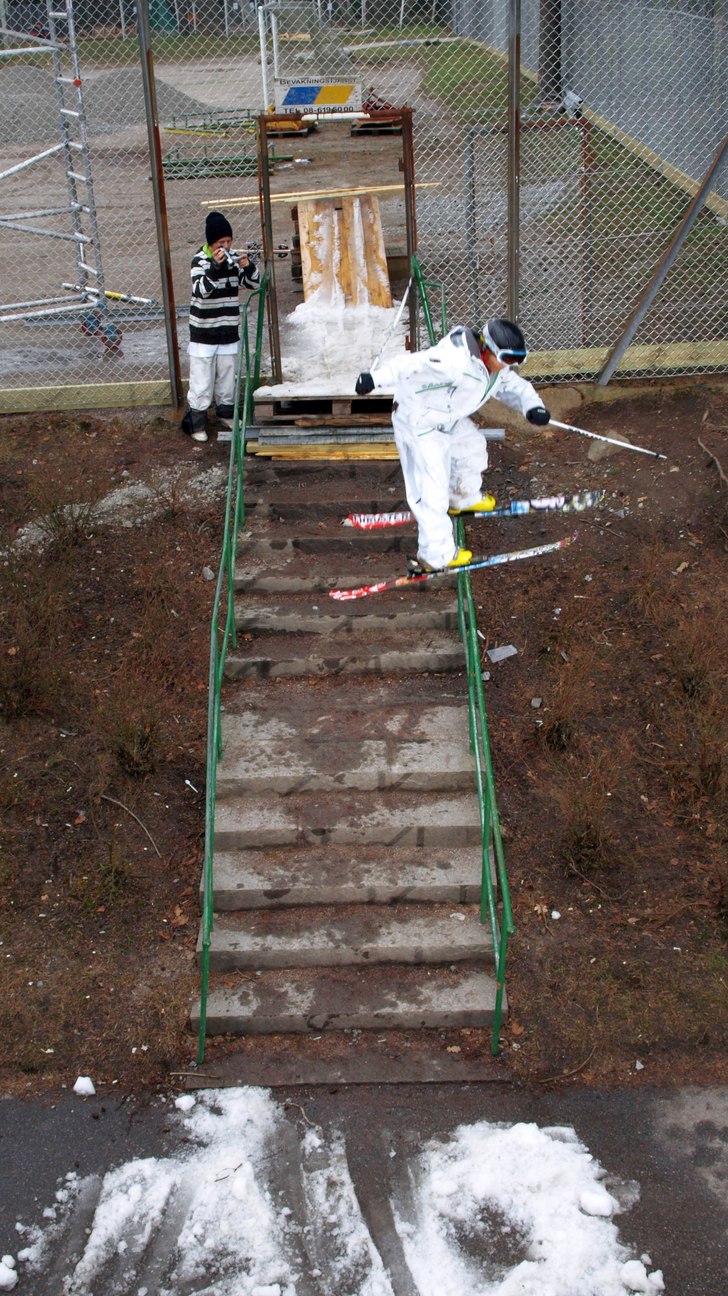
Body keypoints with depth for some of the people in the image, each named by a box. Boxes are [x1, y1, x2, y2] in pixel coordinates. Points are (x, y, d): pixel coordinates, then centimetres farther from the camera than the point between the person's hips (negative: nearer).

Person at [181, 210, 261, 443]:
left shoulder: (233, 258, 3)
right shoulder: (200, 260, -11)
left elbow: (254, 283, 2)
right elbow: (201, 290, -25)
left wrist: (248, 266, -19)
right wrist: (215, 267, -38)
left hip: (228, 331, 5)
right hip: (204, 333, -5)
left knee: (227, 376, 16)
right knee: (202, 380, -2)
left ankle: (226, 411, 34)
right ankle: (196, 422, 6)